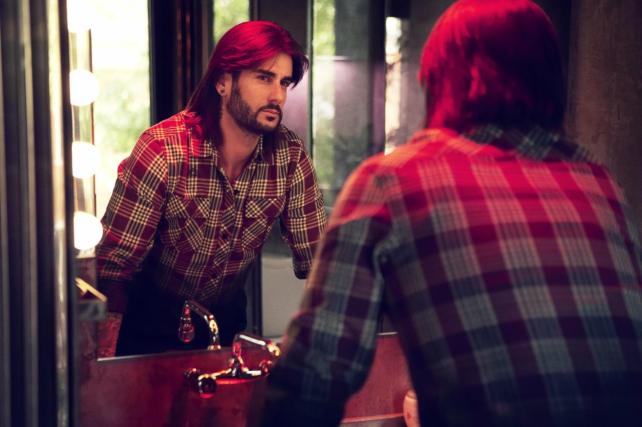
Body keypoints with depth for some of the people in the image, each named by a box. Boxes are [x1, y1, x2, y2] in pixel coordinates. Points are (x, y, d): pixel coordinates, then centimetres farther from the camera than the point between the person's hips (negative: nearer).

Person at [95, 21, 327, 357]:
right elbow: (113, 264, -21)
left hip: (227, 322, 3)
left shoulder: (290, 156, -11)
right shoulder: (161, 150, -22)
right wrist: (104, 364, -30)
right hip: (150, 327, -3)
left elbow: (316, 258, -4)